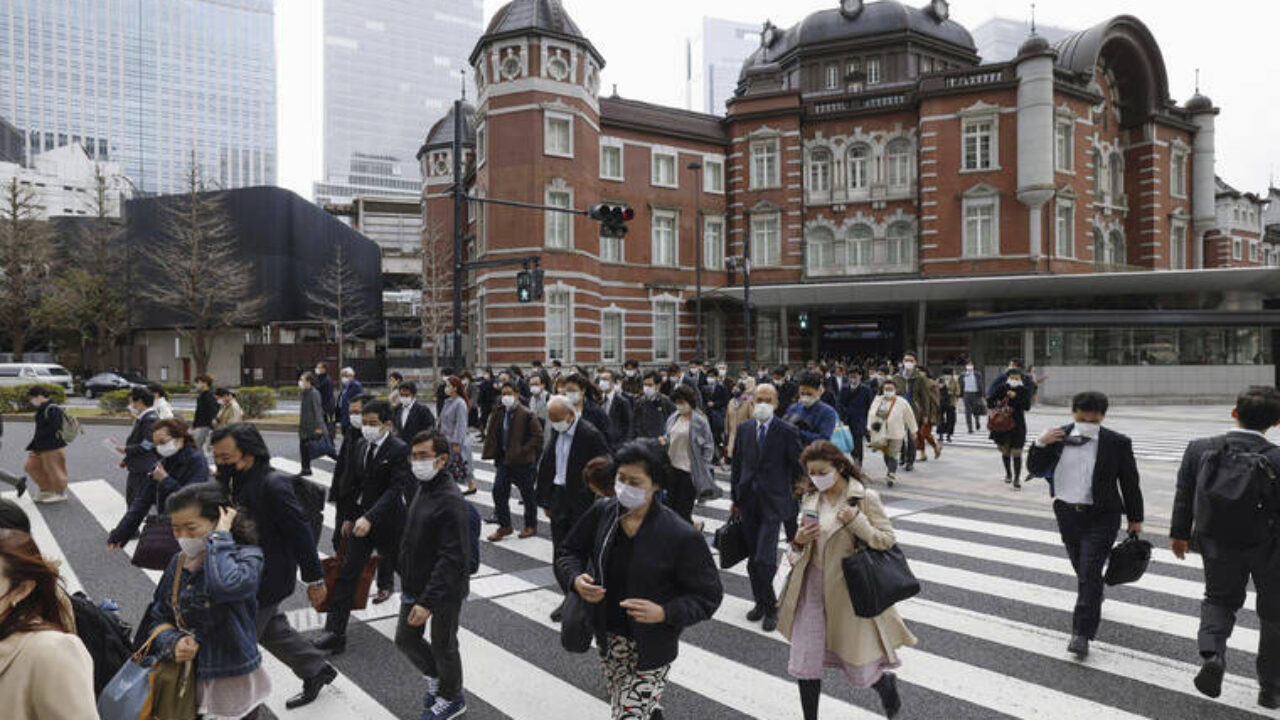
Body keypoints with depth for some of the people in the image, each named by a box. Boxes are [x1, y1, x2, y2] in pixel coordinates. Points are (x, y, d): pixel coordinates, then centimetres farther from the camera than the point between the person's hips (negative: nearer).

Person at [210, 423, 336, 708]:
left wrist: (314, 579, -15)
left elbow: (300, 532, -20)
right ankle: (316, 670, 41)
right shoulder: (236, 481, 1)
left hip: (267, 580, -9)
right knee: (272, 631, 23)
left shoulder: (273, 485, -25)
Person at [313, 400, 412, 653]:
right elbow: (353, 484, 13)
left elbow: (396, 489, -24)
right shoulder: (360, 446, 5)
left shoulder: (399, 449, -17)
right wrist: (347, 517, 10)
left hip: (387, 522, -5)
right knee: (346, 573, -1)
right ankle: (335, 633, 2)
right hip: (360, 520, 6)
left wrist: (370, 518, -31)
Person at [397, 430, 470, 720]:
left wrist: (427, 601, -29)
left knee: (443, 646, 11)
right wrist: (408, 584, 16)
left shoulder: (450, 500, -25)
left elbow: (452, 559, -27)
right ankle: (436, 676, 45)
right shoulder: (422, 488, 3)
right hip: (416, 585, 8)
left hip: (444, 590, -8)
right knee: (405, 639, 19)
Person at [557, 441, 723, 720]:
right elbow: (568, 552, 8)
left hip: (651, 648, -5)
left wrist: (665, 613, -27)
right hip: (609, 639, 5)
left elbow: (709, 595, -12)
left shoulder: (681, 536, -19)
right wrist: (575, 579, -14)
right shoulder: (601, 513, -7)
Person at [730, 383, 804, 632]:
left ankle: (770, 607, 9)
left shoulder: (787, 431, -7)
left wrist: (793, 497, 2)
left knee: (764, 559, -11)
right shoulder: (744, 429, 6)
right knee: (753, 558, 12)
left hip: (772, 502, -4)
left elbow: (797, 467, 0)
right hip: (748, 502, 5)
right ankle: (761, 602, 29)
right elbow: (737, 464, 12)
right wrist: (735, 497, 13)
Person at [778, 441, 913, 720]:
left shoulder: (865, 498, -10)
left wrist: (857, 521, -23)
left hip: (849, 589, -4)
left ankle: (886, 683, 42)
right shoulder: (810, 500, 5)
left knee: (860, 670, 8)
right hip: (813, 585, 4)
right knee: (805, 664, 3)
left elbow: (887, 540, -9)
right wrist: (798, 542, -8)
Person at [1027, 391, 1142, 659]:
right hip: (1067, 514, 3)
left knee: (1089, 573, -11)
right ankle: (1093, 600, 50)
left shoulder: (1117, 443, -6)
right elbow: (1035, 469, 1)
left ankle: (1081, 634, -7)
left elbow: (1130, 482, 3)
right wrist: (1040, 444, -16)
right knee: (1082, 570, 19)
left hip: (1101, 516, -3)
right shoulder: (1059, 438, -2)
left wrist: (1135, 518, 9)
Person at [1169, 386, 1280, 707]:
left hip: (1218, 545, 2)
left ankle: (1211, 652, -6)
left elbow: (1183, 497, -1)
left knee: (1219, 599, 21)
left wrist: (1179, 534, 13)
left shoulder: (1199, 449, -12)